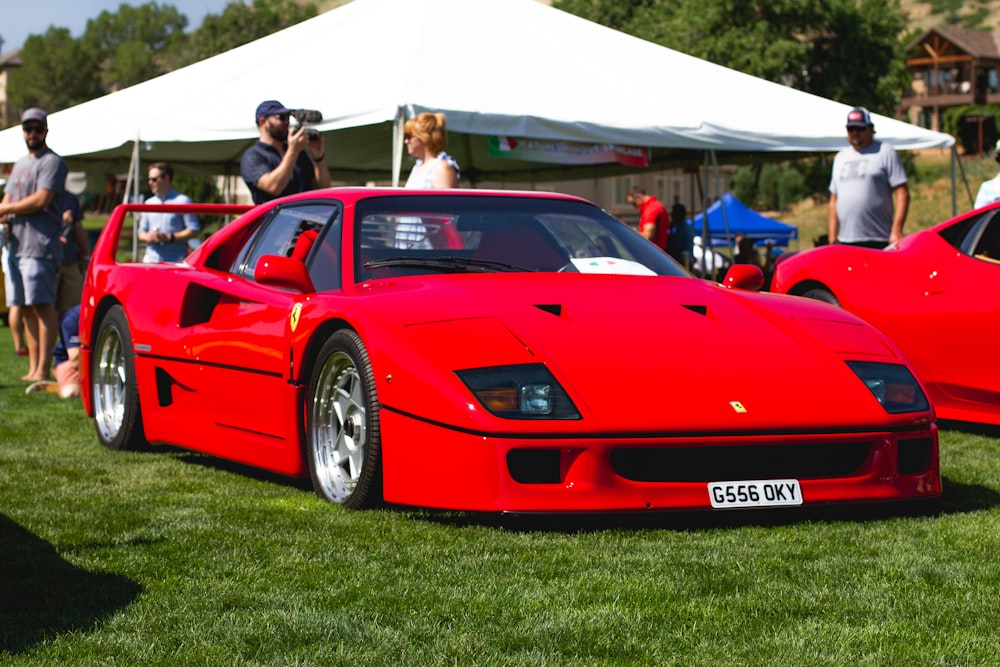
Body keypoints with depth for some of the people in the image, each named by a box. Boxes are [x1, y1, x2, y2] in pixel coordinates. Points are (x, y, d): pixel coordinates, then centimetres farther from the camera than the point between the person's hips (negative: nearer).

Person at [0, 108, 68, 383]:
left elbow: (40, 200, -13)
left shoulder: (52, 162, -3)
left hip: (40, 246, -9)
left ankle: (43, 370, -13)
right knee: (25, 309, 6)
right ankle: (33, 368, 8)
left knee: (42, 306, -11)